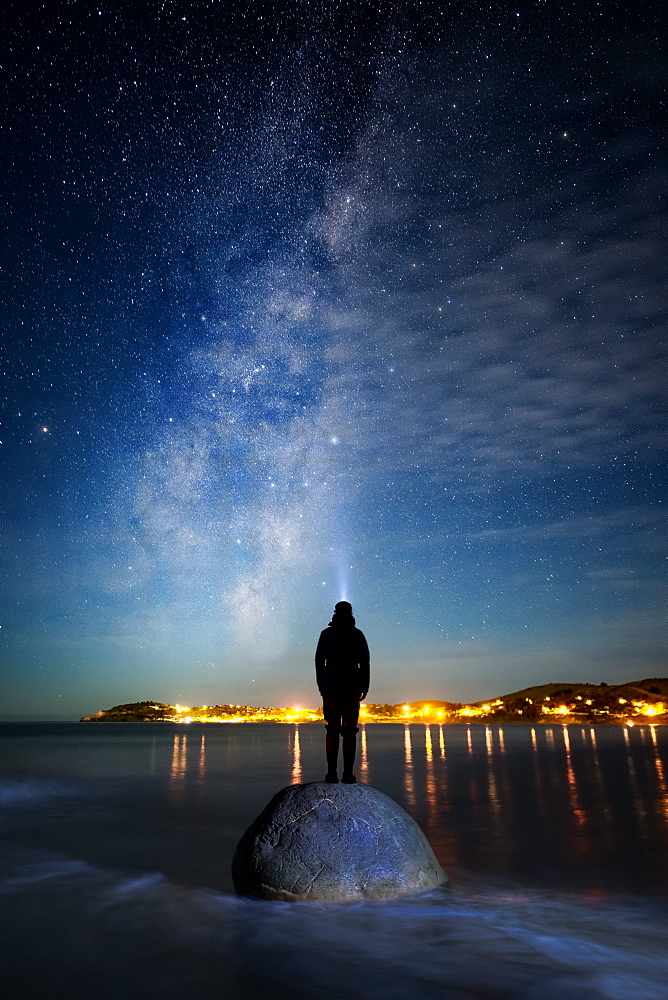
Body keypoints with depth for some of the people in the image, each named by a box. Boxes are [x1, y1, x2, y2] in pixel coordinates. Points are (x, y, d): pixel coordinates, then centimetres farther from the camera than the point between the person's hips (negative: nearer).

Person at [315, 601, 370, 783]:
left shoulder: (326, 633, 6)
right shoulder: (357, 635, 4)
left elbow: (319, 660, 5)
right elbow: (364, 662, 1)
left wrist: (321, 685, 10)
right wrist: (365, 686, 6)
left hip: (330, 687, 1)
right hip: (352, 686, -1)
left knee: (332, 730, 5)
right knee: (349, 731, 1)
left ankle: (331, 772, 1)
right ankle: (348, 774, -3)